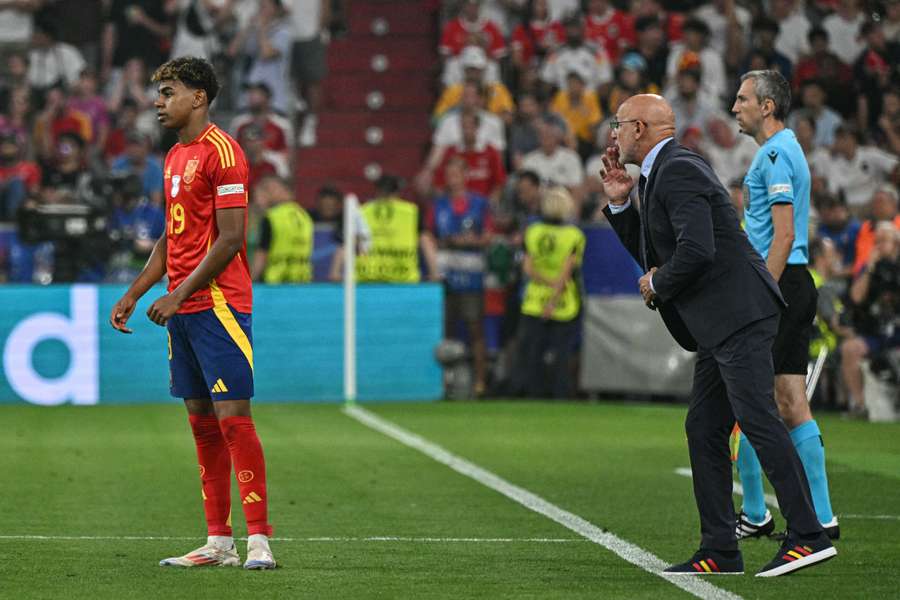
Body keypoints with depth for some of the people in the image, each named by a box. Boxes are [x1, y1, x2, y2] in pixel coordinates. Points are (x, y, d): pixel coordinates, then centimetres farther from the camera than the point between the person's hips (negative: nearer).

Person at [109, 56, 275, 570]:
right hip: (183, 310, 9)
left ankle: (259, 540, -11)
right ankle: (219, 542, 11)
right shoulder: (176, 157, 17)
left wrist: (178, 294, -16)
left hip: (219, 305, -9)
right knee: (202, 422, 8)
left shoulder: (222, 151, -10)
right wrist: (134, 294, 18)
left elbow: (230, 237, -16)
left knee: (232, 417, -11)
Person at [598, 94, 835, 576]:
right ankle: (719, 550, 11)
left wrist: (658, 286, -6)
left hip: (738, 312, -11)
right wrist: (620, 203, 14)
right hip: (718, 325, 11)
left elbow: (696, 250, -23)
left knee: (757, 419, -15)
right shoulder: (661, 174, 21)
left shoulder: (679, 171, -12)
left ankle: (808, 535, -18)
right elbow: (650, 254, 25)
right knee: (704, 430, 9)